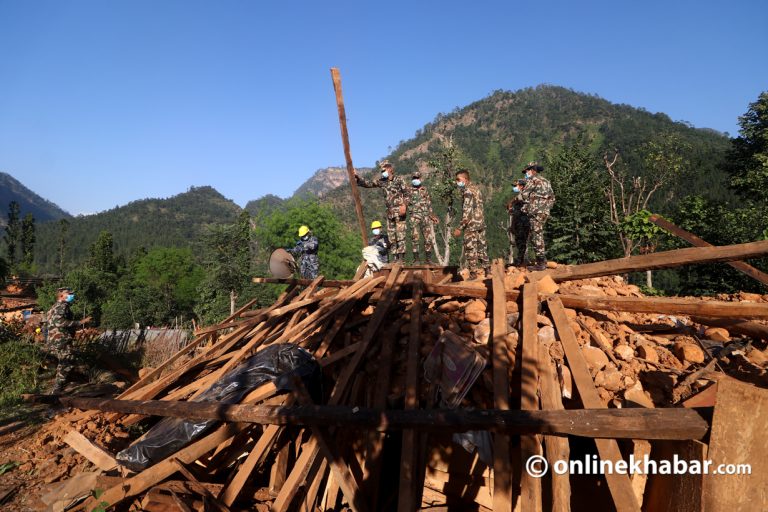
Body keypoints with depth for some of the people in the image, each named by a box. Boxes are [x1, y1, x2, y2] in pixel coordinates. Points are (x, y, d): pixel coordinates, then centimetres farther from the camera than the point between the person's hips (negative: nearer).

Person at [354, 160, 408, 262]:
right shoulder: (382, 181, 12)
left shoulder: (399, 180, -2)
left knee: (400, 235, -10)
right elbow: (367, 183, 9)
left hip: (399, 212, -6)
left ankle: (401, 258, -9)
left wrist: (404, 205, -18)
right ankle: (395, 258, 11)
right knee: (391, 235, 5)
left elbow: (407, 193, -4)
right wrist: (358, 178, -4)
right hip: (389, 212, 6)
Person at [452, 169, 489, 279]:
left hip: (471, 224, -9)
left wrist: (459, 228, -20)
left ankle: (473, 273, 0)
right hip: (481, 222, 9)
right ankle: (487, 269, 23)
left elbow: (467, 211, -21)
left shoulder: (467, 190, -15)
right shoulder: (475, 188, 14)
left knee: (470, 249, -3)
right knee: (481, 247, 16)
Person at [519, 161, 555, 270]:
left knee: (537, 236, -7)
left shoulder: (533, 180, -5)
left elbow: (523, 195, -7)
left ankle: (540, 263, -8)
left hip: (536, 212, -9)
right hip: (545, 212, 9)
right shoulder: (546, 181, 20)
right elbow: (552, 198, 20)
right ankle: (543, 261, 18)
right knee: (539, 236, 15)